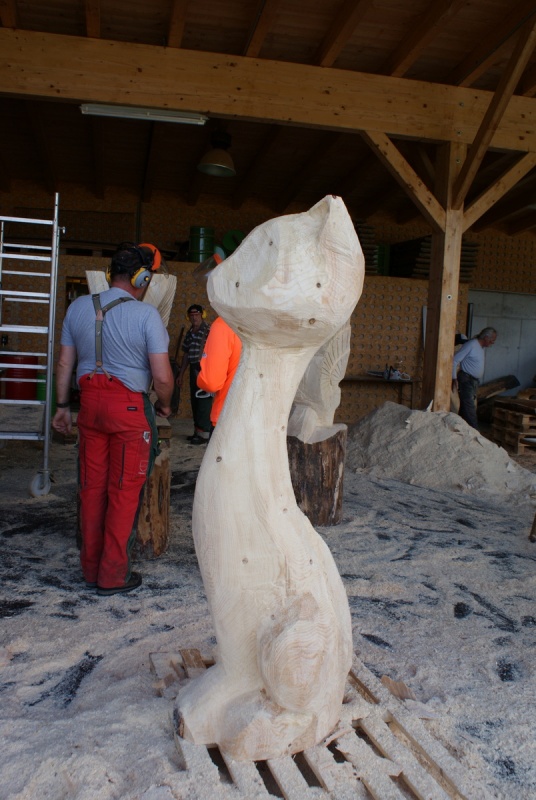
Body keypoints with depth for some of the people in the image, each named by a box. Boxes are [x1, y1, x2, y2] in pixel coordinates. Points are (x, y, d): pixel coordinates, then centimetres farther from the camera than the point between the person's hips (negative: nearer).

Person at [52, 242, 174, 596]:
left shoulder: (78, 307, 5)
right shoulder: (146, 314, -11)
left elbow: (65, 363, 10)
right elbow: (162, 376, -13)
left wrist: (62, 405, 19)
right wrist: (164, 406, 6)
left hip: (90, 403, 5)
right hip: (129, 407, -5)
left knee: (92, 487, 14)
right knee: (124, 491, 5)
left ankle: (91, 568, 26)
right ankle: (113, 574, 13)